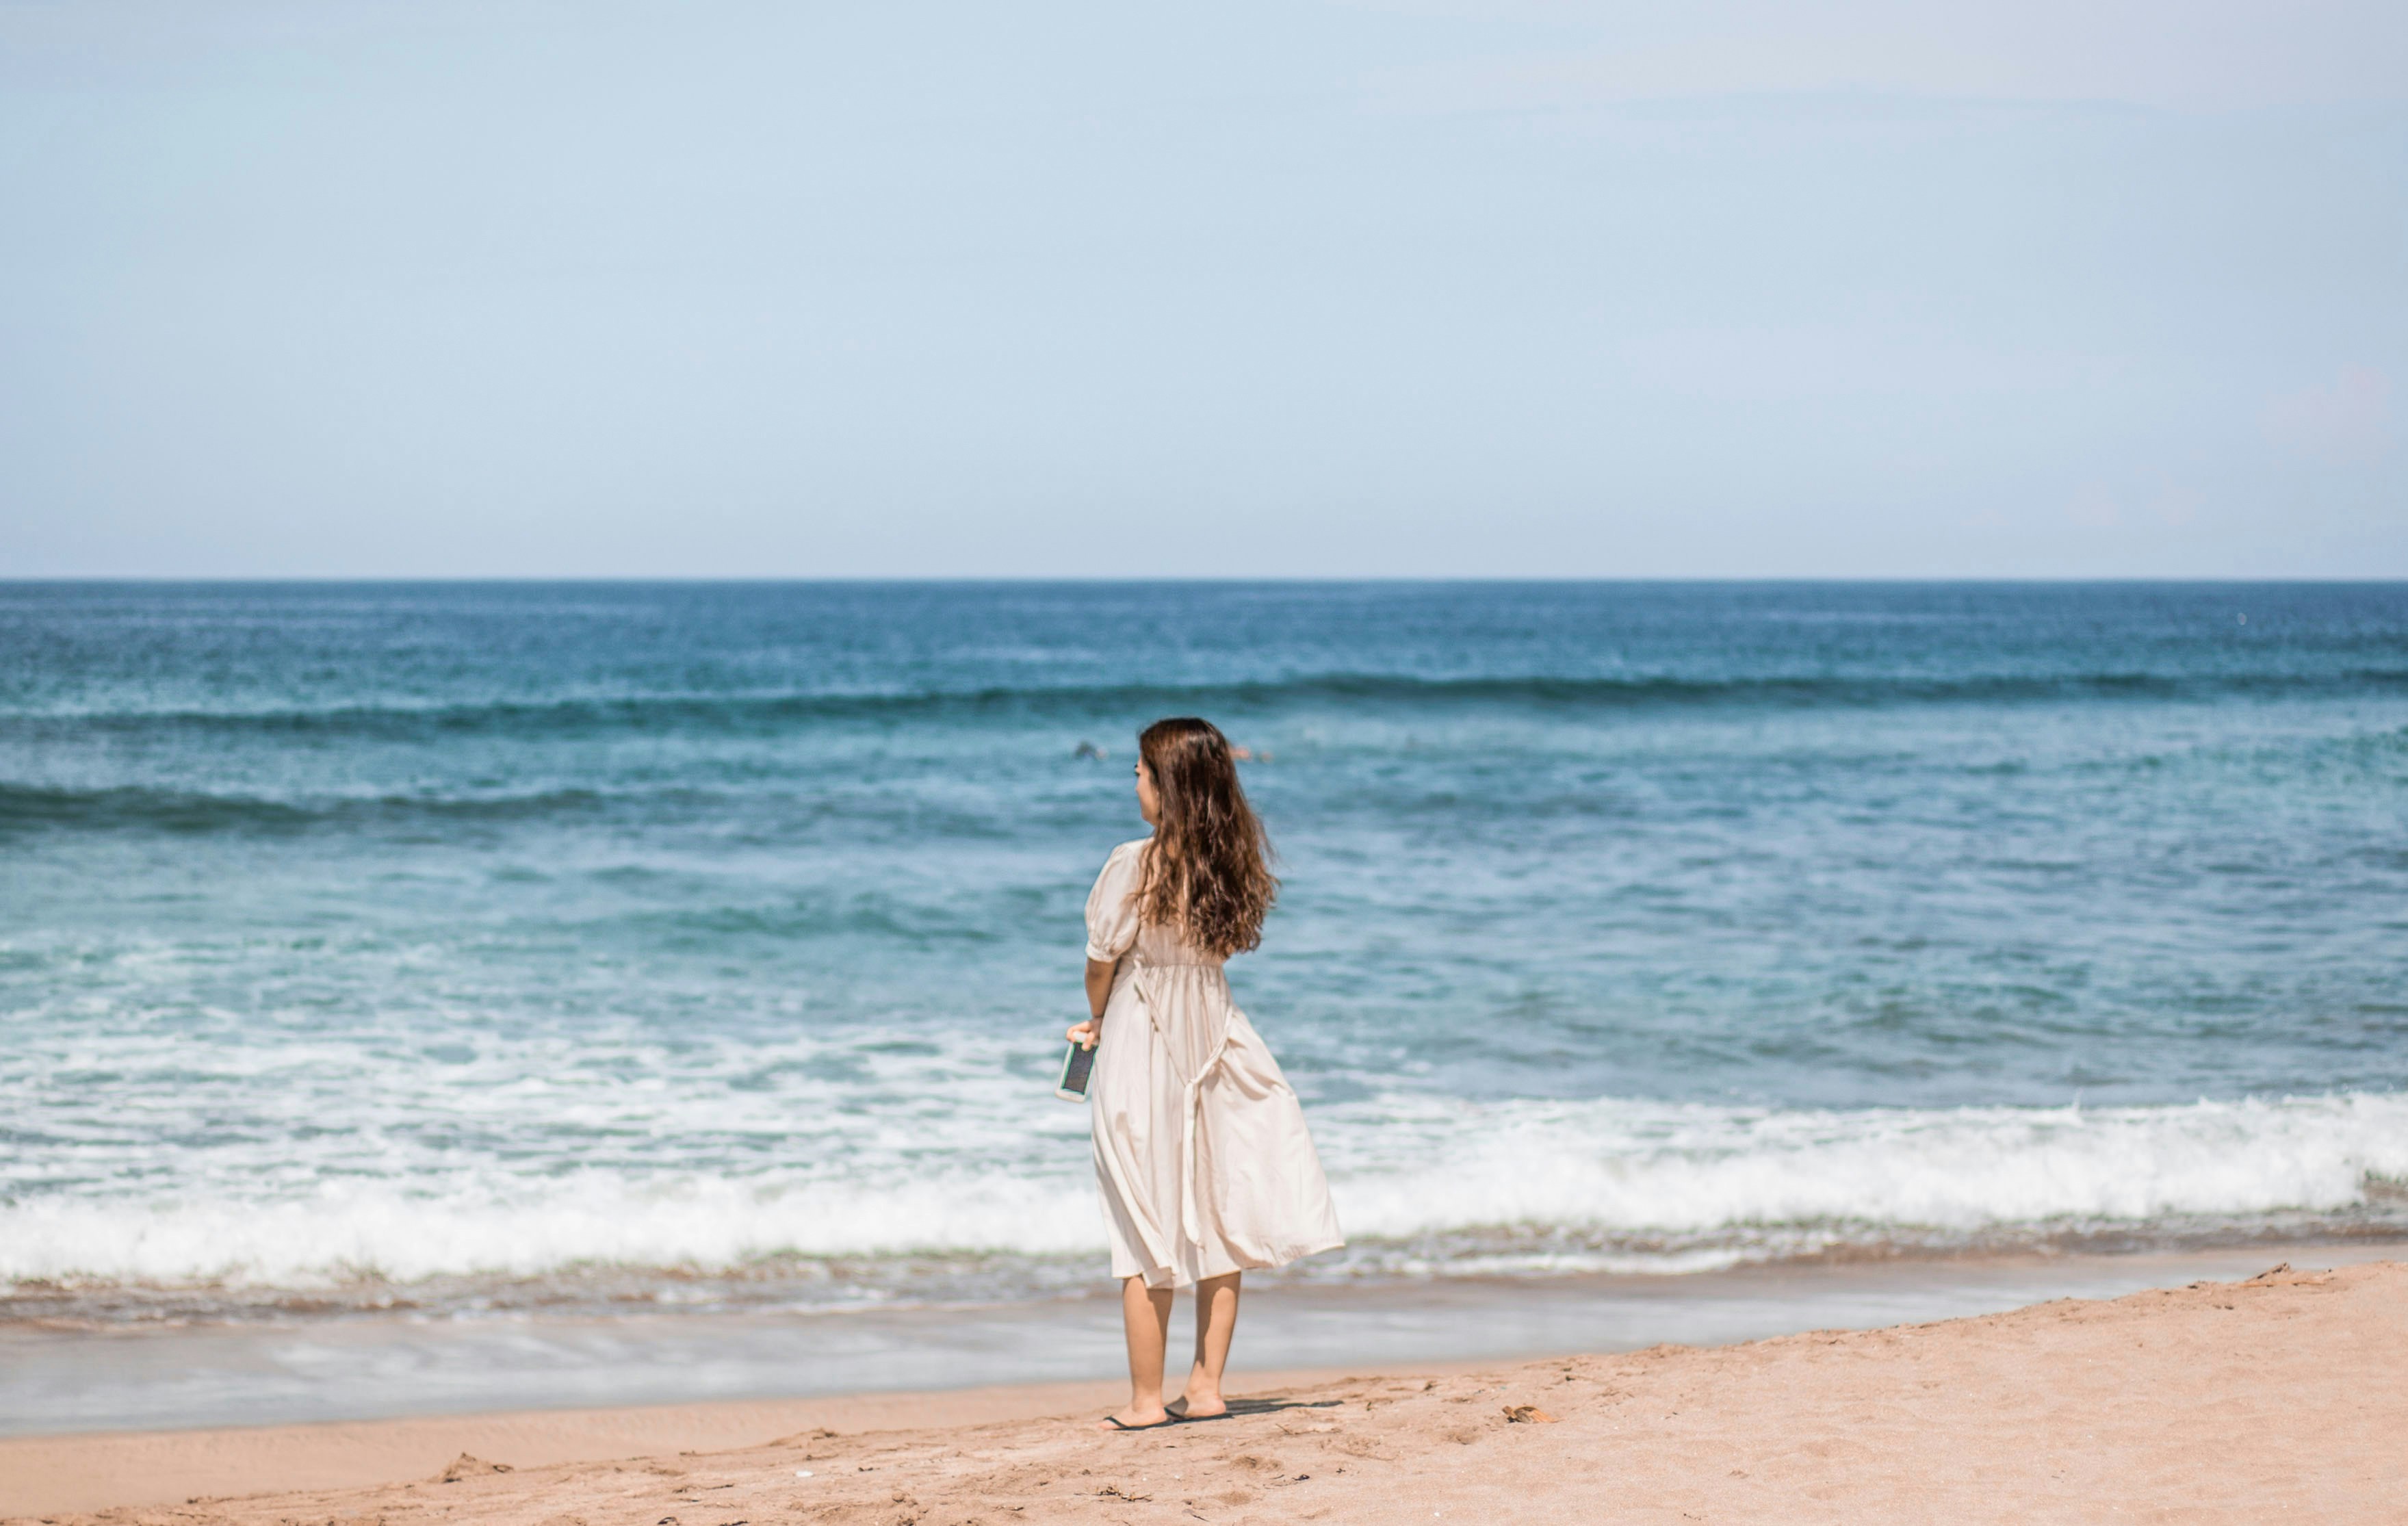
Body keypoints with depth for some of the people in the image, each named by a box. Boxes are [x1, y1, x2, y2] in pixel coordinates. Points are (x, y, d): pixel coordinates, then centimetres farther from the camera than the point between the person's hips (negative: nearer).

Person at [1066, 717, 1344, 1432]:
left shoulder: (1135, 864, -17)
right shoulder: (1233, 862, -1)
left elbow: (1102, 962, -9)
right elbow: (1214, 957, 7)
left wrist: (1098, 1021, 13)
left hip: (1139, 1050, -5)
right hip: (1212, 1041, 5)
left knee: (1147, 1236, 2)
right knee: (1218, 1223, 12)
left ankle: (1147, 1400, 7)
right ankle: (1207, 1388, 16)